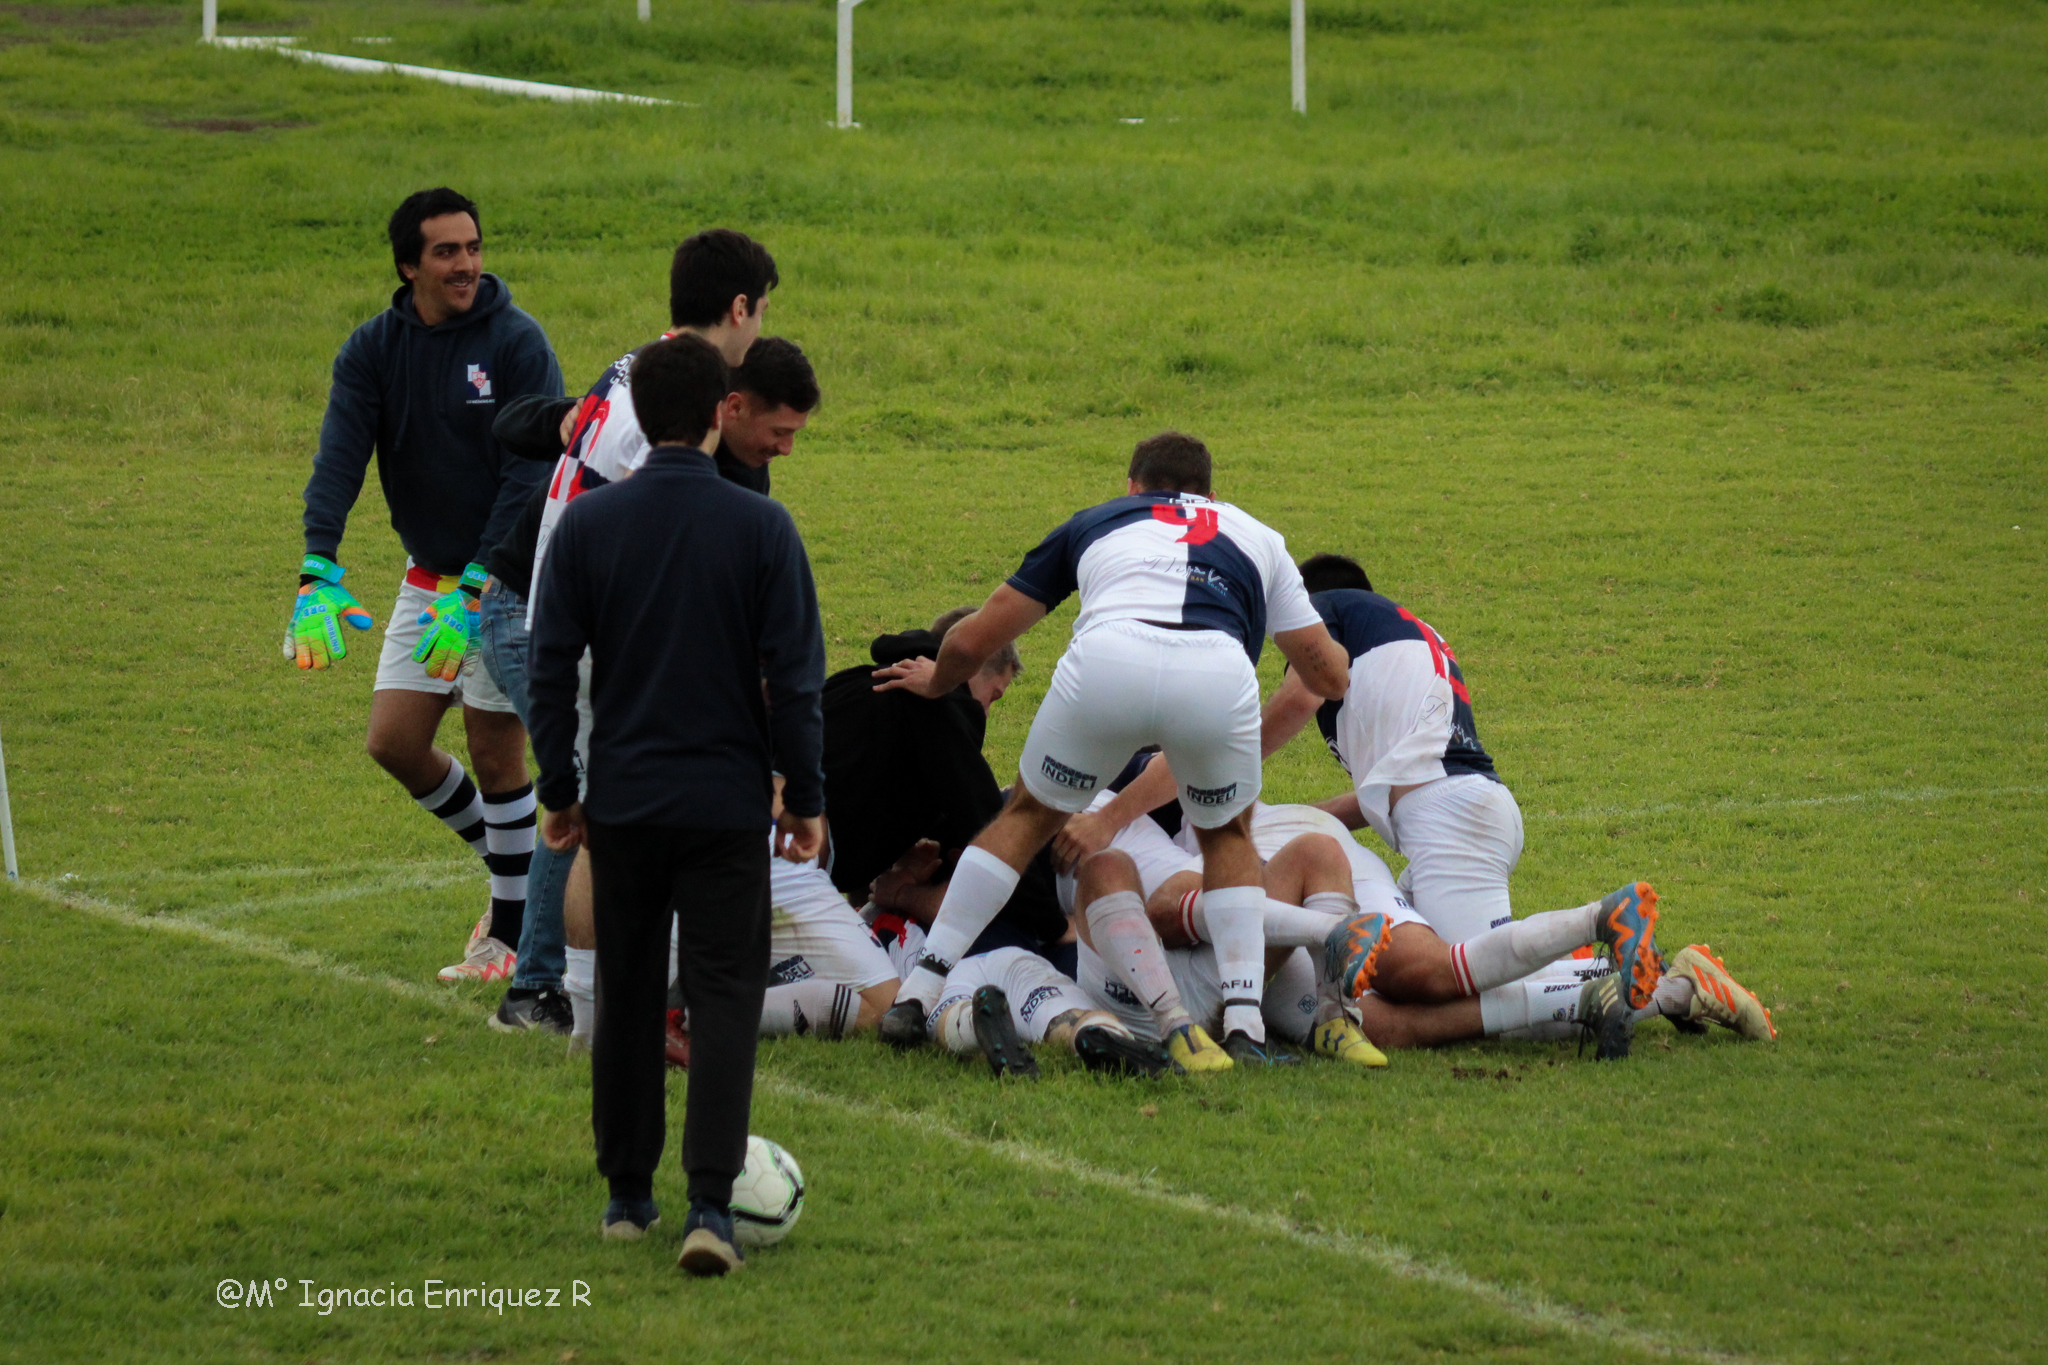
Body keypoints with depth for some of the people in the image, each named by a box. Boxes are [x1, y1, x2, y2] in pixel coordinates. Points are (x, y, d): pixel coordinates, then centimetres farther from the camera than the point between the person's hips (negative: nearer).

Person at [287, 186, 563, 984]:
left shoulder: (517, 344, -15)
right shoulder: (373, 350, -2)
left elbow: (527, 477, -19)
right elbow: (339, 460, -12)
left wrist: (474, 590, -26)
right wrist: (319, 575, -27)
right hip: (427, 578, 5)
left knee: (496, 753, -3)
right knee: (393, 739, 4)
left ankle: (513, 932, 11)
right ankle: (508, 862, 27)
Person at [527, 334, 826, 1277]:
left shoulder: (587, 524, -2)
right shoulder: (761, 528, -8)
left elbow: (551, 669, 1)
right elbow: (794, 677, -7)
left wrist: (559, 791, 11)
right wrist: (805, 796, 3)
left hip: (621, 804, 2)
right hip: (726, 801, -2)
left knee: (626, 994, 15)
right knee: (725, 995, 0)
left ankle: (627, 1196, 22)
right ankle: (710, 1205, -13)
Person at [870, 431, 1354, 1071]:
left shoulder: (1095, 522, 37)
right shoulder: (1256, 537, 38)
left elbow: (972, 641, 36)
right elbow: (1329, 675, 38)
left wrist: (935, 681, 59)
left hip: (1106, 661, 0)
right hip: (1219, 674, 0)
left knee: (1029, 817, 25)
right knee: (1228, 836, 29)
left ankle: (918, 995, 22)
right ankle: (1244, 1021, 14)